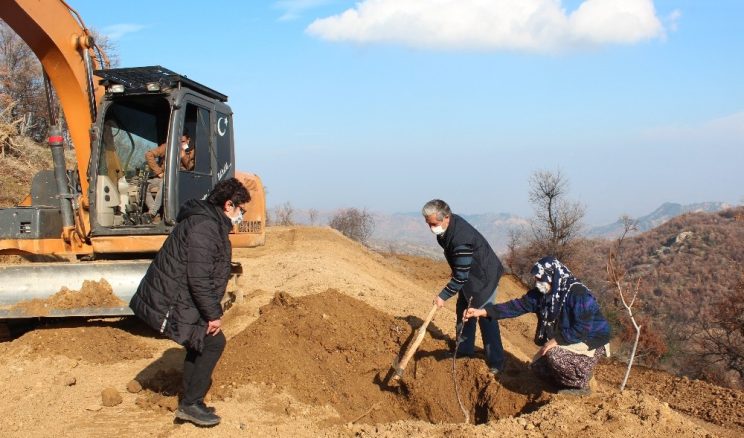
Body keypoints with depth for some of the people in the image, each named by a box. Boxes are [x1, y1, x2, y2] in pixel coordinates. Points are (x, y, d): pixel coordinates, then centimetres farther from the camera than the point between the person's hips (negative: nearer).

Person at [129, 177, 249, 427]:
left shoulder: (212, 224, 15)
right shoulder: (204, 227, -21)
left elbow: (209, 275, 19)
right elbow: (199, 279, -25)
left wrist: (213, 312, 15)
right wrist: (213, 315, -17)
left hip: (169, 299, 11)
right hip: (169, 305, -11)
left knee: (198, 345, 18)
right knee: (213, 342, -5)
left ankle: (190, 404, 28)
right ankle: (191, 404, 3)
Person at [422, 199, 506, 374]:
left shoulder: (461, 239, -37)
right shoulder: (447, 225, -9)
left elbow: (461, 276, -31)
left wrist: (443, 296, -23)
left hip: (483, 277, -10)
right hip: (467, 274, 10)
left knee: (485, 318, -7)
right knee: (463, 312, 18)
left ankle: (496, 363, 1)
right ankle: (464, 350, 32)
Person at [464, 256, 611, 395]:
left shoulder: (578, 294, -28)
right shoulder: (541, 293, -5)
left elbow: (582, 329, -32)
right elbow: (518, 306, -9)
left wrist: (556, 340, -33)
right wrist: (482, 312, -17)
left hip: (590, 341, -8)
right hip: (565, 341, 8)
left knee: (555, 355, -30)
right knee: (538, 364, 4)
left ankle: (581, 385, -8)